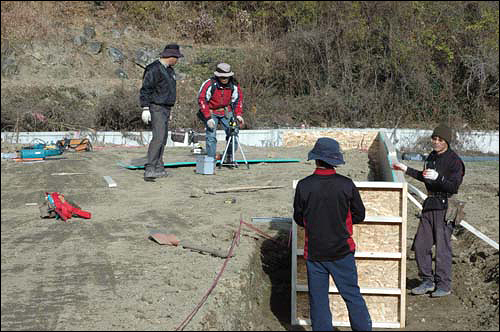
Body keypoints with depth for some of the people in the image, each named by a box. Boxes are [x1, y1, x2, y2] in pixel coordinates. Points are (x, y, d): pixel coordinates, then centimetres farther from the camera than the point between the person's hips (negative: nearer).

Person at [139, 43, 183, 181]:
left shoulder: (169, 69, 16)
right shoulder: (154, 69, -15)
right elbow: (145, 90, -17)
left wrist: (169, 109, 26)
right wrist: (145, 109, -23)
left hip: (165, 108, 10)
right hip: (156, 108, -10)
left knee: (163, 138, 10)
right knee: (158, 137, -20)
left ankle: (158, 168, 16)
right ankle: (149, 170, -24)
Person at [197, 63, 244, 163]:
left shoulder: (234, 85, -10)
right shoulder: (209, 84, -23)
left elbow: (238, 100, 4)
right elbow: (202, 100, -19)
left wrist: (238, 114, -8)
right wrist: (208, 118, -23)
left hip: (226, 111, 4)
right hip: (211, 112, -3)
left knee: (233, 133, -6)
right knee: (211, 136, -11)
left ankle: (230, 158, 8)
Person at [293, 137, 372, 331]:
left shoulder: (303, 186, -11)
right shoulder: (346, 185, -10)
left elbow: (299, 219, 1)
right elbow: (359, 215, 1)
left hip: (314, 253, 0)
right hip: (342, 250, 0)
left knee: (318, 300, 10)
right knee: (353, 296, 12)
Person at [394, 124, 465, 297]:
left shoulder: (454, 160, -12)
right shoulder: (432, 156, 12)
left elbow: (454, 187, -19)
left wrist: (438, 177, -32)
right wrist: (406, 169, 29)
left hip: (445, 206, -8)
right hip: (429, 205, 8)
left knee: (442, 247, -3)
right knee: (420, 245, 8)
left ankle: (444, 285, 9)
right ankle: (428, 281, 21)